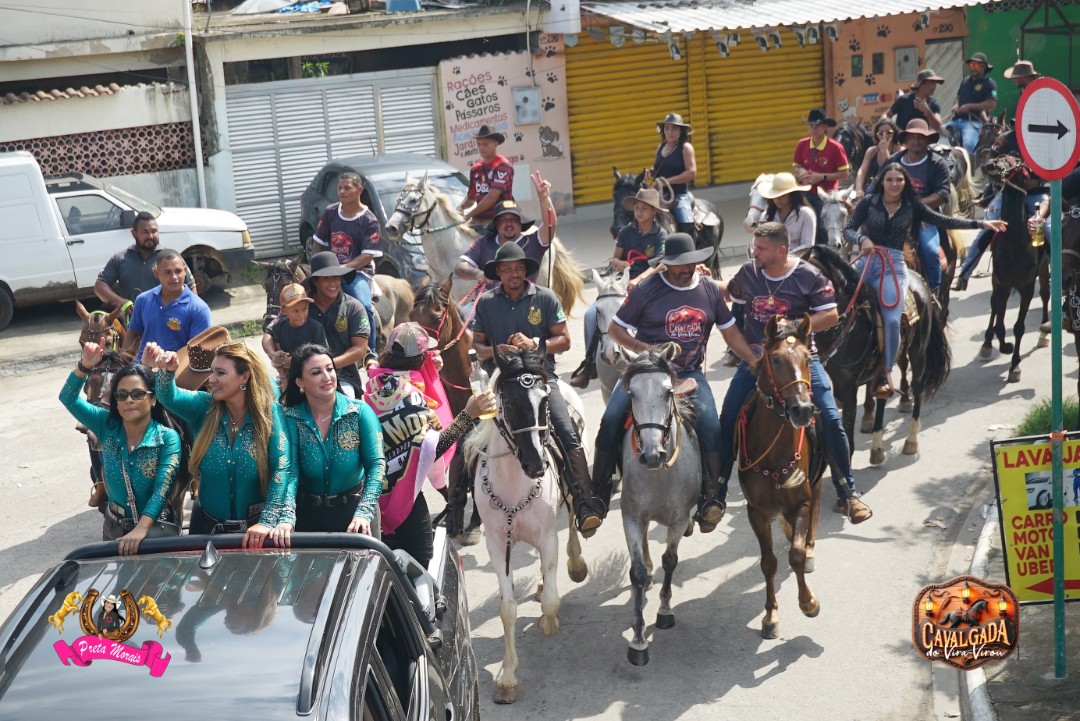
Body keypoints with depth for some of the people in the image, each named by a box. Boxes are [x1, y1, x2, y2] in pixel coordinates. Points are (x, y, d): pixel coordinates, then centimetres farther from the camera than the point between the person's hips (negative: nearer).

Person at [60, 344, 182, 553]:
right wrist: (85, 366, -27)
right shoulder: (107, 426, -6)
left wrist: (141, 529, -42)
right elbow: (69, 398, -9)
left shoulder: (167, 438, -19)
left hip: (156, 529, -4)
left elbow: (162, 487, -28)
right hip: (115, 528, 4)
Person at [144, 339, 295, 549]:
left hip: (254, 530, -2)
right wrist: (167, 371, -44)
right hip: (207, 526, 3)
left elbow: (281, 470, -19)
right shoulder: (204, 408, -4)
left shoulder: (270, 414, -12)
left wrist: (267, 522, -28)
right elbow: (169, 397, -23)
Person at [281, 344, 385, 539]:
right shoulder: (290, 419, -9)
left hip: (353, 508, 0)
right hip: (307, 514, 0)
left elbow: (376, 464, -16)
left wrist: (364, 513, -31)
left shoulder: (360, 412, -9)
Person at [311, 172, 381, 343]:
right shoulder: (330, 213, 8)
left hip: (358, 271, -5)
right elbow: (318, 244, 16)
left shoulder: (369, 221, -6)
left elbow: (368, 256, -13)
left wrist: (343, 268, -21)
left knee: (363, 306, -30)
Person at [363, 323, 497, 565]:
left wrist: (431, 371, 18)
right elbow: (431, 448, -28)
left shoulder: (378, 382, 1)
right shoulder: (408, 391, -23)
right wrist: (469, 415, -32)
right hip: (404, 495, -8)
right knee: (418, 564, 2)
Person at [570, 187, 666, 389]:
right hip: (620, 282, 3)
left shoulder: (661, 235, 1)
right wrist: (617, 263, -15)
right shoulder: (626, 231, 11)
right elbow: (614, 258, 12)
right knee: (591, 313, -17)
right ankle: (590, 363, -11)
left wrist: (638, 280, -28)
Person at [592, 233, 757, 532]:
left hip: (689, 373, 1)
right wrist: (642, 348, -16)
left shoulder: (710, 290, 5)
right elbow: (615, 329, 1)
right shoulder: (646, 290, -5)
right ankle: (598, 496, -7)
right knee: (611, 420, -19)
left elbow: (731, 333, 13)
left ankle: (710, 498, -11)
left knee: (710, 425, -23)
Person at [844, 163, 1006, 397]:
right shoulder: (869, 202, 5)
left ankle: (885, 371, -2)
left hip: (893, 265, 0)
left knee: (892, 320, -16)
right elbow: (848, 230, 0)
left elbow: (944, 221, 6)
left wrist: (981, 223, 1)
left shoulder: (912, 206, 8)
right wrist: (862, 239, -22)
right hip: (866, 261, 0)